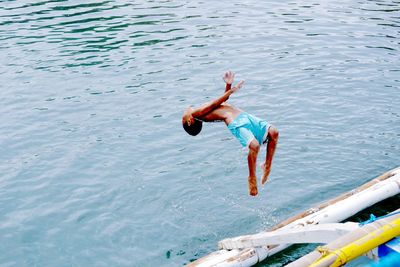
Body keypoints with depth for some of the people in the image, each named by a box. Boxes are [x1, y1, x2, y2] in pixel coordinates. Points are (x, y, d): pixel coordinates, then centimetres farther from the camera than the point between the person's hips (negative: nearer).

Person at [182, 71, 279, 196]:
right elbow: (214, 104, -1)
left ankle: (267, 165, 9)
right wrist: (232, 90, 3)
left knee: (273, 132, -7)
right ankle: (252, 178, -8)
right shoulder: (193, 113, 5)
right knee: (254, 145, -30)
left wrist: (228, 84, 16)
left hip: (245, 116, 8)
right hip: (236, 123, -8)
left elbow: (223, 100, 31)